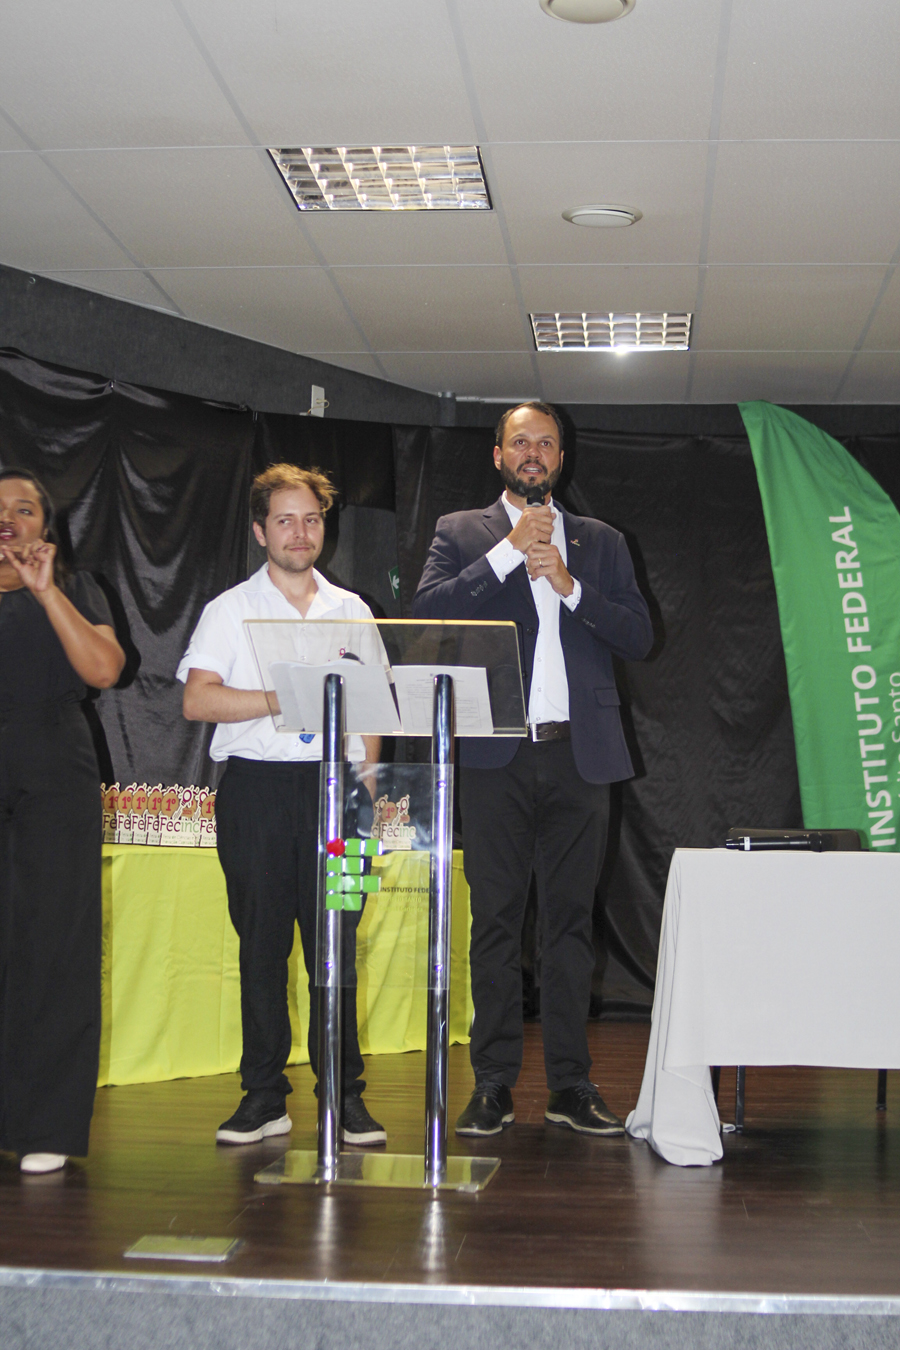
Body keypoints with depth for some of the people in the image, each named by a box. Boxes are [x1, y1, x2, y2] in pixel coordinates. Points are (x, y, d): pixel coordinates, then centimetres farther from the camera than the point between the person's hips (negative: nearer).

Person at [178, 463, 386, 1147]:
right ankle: (264, 1096, 10)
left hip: (331, 783, 1)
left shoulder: (351, 610, 15)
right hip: (256, 786, -1)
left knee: (336, 943, 0)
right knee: (261, 942, 1)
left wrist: (366, 780, 4)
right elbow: (198, 700, -6)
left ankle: (345, 1093, 7)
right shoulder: (230, 610, 6)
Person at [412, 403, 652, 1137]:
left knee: (571, 918, 4)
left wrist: (569, 585, -8)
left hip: (579, 751, 2)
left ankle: (571, 1083, 11)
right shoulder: (462, 533, 11)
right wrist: (510, 551, -9)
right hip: (497, 754, -1)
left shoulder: (601, 542, 16)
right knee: (495, 919, 0)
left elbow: (639, 636, 5)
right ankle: (494, 1083, 7)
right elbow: (428, 613, -6)